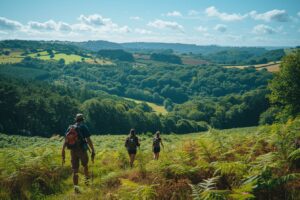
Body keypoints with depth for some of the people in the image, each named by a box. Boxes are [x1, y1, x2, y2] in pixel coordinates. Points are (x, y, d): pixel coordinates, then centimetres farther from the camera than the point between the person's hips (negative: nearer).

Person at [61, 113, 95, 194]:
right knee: (85, 165, 25)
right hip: (82, 150, -3)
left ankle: (76, 187, -3)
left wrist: (63, 153, 11)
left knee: (75, 170, 7)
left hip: (73, 151, 3)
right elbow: (89, 140, -11)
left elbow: (65, 141, 7)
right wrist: (93, 151, -8)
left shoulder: (70, 128, 9)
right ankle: (86, 179, 25)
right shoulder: (83, 127, -5)